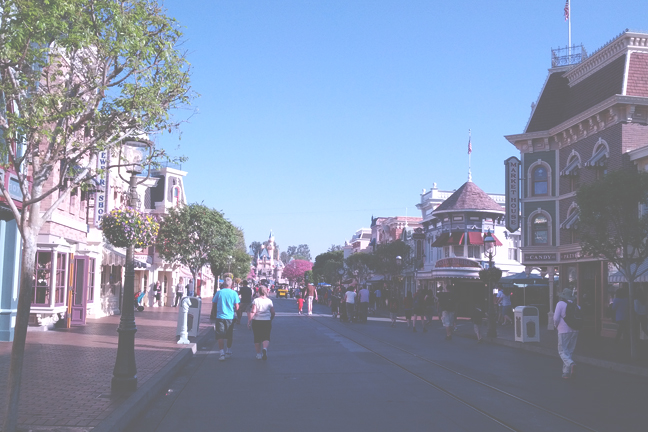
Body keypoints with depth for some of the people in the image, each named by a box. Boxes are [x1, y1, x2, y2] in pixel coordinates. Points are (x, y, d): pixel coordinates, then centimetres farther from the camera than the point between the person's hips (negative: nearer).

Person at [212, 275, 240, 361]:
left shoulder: (219, 293, -2)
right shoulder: (234, 293, -3)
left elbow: (214, 304, 6)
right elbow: (237, 307, -2)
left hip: (220, 316, -1)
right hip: (230, 317, 1)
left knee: (220, 336, 0)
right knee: (230, 336, 15)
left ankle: (222, 353, -10)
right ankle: (229, 352, 28)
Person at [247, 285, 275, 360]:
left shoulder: (255, 300, -5)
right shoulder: (269, 301, 2)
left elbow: (253, 312, -13)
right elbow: (273, 313, 7)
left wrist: (249, 321, -7)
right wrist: (271, 320, 23)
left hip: (256, 321, -1)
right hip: (267, 321, 1)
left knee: (257, 338, 11)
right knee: (266, 337, 4)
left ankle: (258, 354, 14)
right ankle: (265, 348, -25)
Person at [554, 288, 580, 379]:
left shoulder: (560, 304, -8)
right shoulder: (576, 306, 9)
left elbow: (556, 318, -11)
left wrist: (556, 325, 6)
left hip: (564, 331, -5)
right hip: (574, 331, 5)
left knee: (562, 351, -1)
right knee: (569, 352, 13)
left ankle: (571, 364, -28)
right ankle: (566, 372, 14)